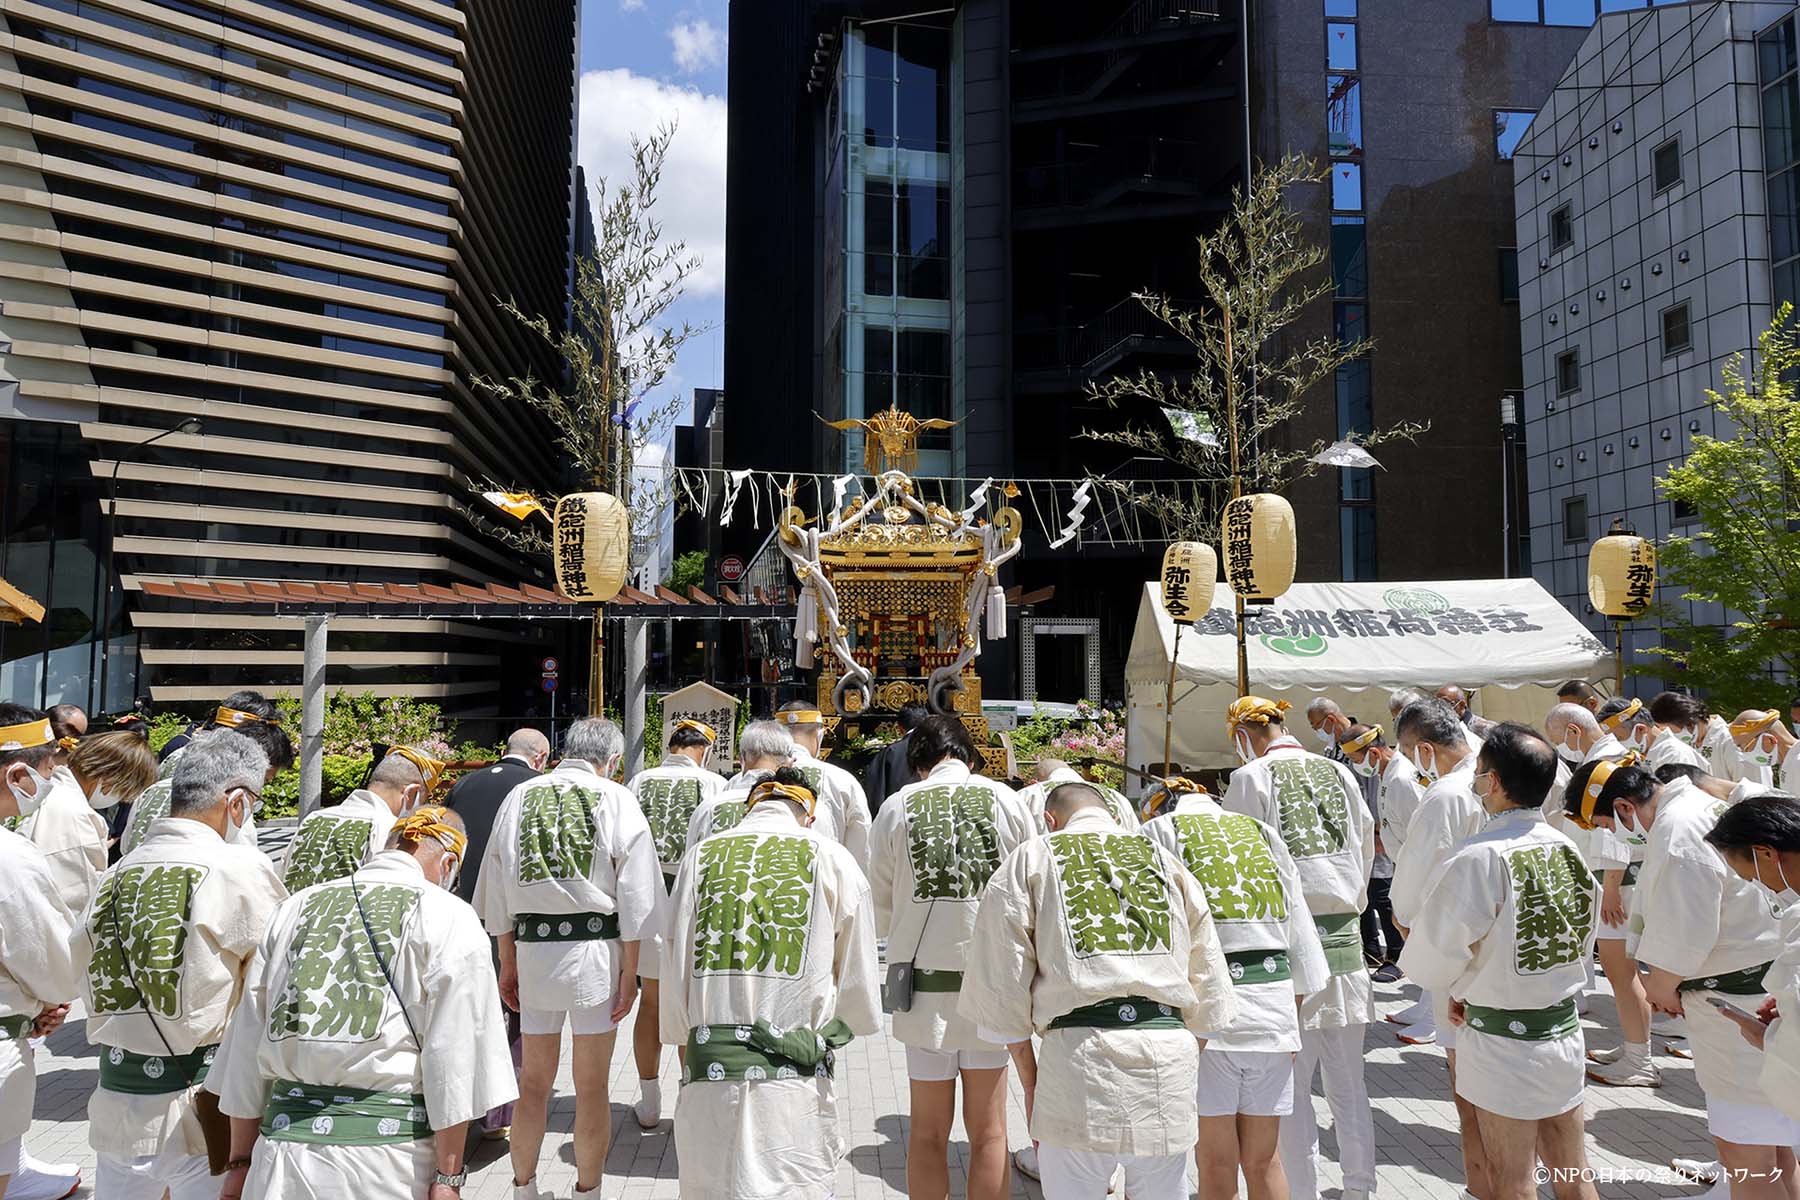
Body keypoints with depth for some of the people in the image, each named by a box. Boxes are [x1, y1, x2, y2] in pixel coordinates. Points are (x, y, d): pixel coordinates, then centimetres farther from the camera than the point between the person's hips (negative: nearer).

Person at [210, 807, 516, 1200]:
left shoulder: (295, 909, 12)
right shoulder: (449, 918, -3)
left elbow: (247, 1044, 14)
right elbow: (452, 1055, -10)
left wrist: (240, 1161, 20)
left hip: (284, 1149, 4)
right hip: (389, 1148, -3)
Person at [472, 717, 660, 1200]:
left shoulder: (520, 796, 8)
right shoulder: (616, 799, -3)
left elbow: (497, 892, 11)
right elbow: (635, 896, -5)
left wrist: (507, 963, 18)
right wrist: (629, 971, 1)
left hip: (532, 947, 3)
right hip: (595, 947, -3)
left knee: (533, 1082, 17)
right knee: (592, 1088, 10)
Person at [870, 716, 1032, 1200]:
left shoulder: (899, 806, -3)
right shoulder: (1004, 800, -3)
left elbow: (879, 912, 1)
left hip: (925, 980, 0)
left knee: (928, 1131, 15)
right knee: (988, 1132, 14)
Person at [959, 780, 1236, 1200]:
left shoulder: (1030, 860, 10)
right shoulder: (1166, 860, 18)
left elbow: (1001, 983, 6)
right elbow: (1208, 987, 18)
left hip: (1078, 1050, -3)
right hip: (1169, 1051, 3)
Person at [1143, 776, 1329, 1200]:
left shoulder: (1161, 832, 3)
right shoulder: (1262, 832, 16)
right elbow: (1301, 930, 14)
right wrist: (1294, 1015, 20)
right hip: (1274, 1001, 4)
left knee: (1216, 1165, 8)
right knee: (1264, 1162, 16)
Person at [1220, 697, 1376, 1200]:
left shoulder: (1251, 778, -7)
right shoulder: (1340, 773, 7)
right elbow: (1366, 850, 15)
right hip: (1344, 939, 5)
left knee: (1291, 1087, 4)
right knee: (1349, 1084, 15)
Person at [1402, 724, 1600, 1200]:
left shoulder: (1480, 857, -23)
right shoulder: (1567, 848, -1)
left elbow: (1432, 960, -18)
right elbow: (1581, 942, 9)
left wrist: (1457, 989, 5)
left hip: (1504, 1041, -7)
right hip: (1565, 1030, 7)